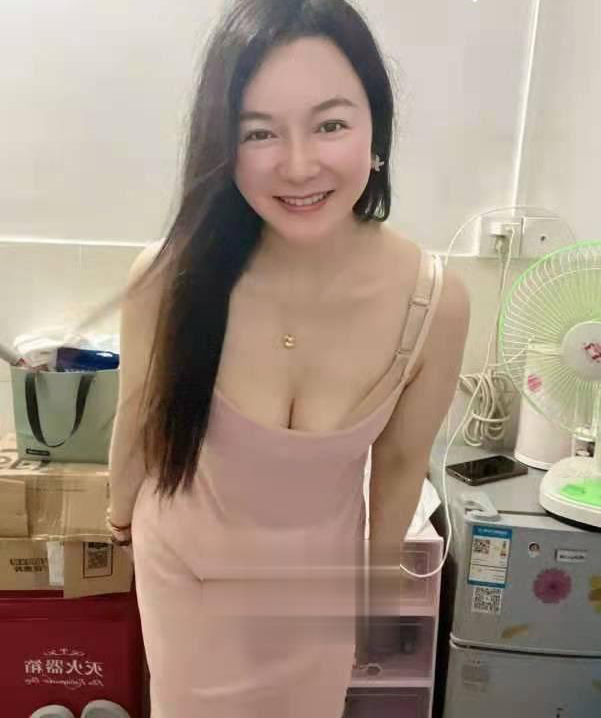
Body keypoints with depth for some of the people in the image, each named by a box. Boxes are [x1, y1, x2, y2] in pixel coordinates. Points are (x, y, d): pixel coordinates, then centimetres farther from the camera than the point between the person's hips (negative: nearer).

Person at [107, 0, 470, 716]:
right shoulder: (168, 277, -28)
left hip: (320, 570, 1)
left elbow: (401, 460, -9)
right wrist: (120, 511, 10)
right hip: (184, 560, 0)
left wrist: (378, 575, 7)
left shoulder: (435, 301, -25)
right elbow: (139, 418, -9)